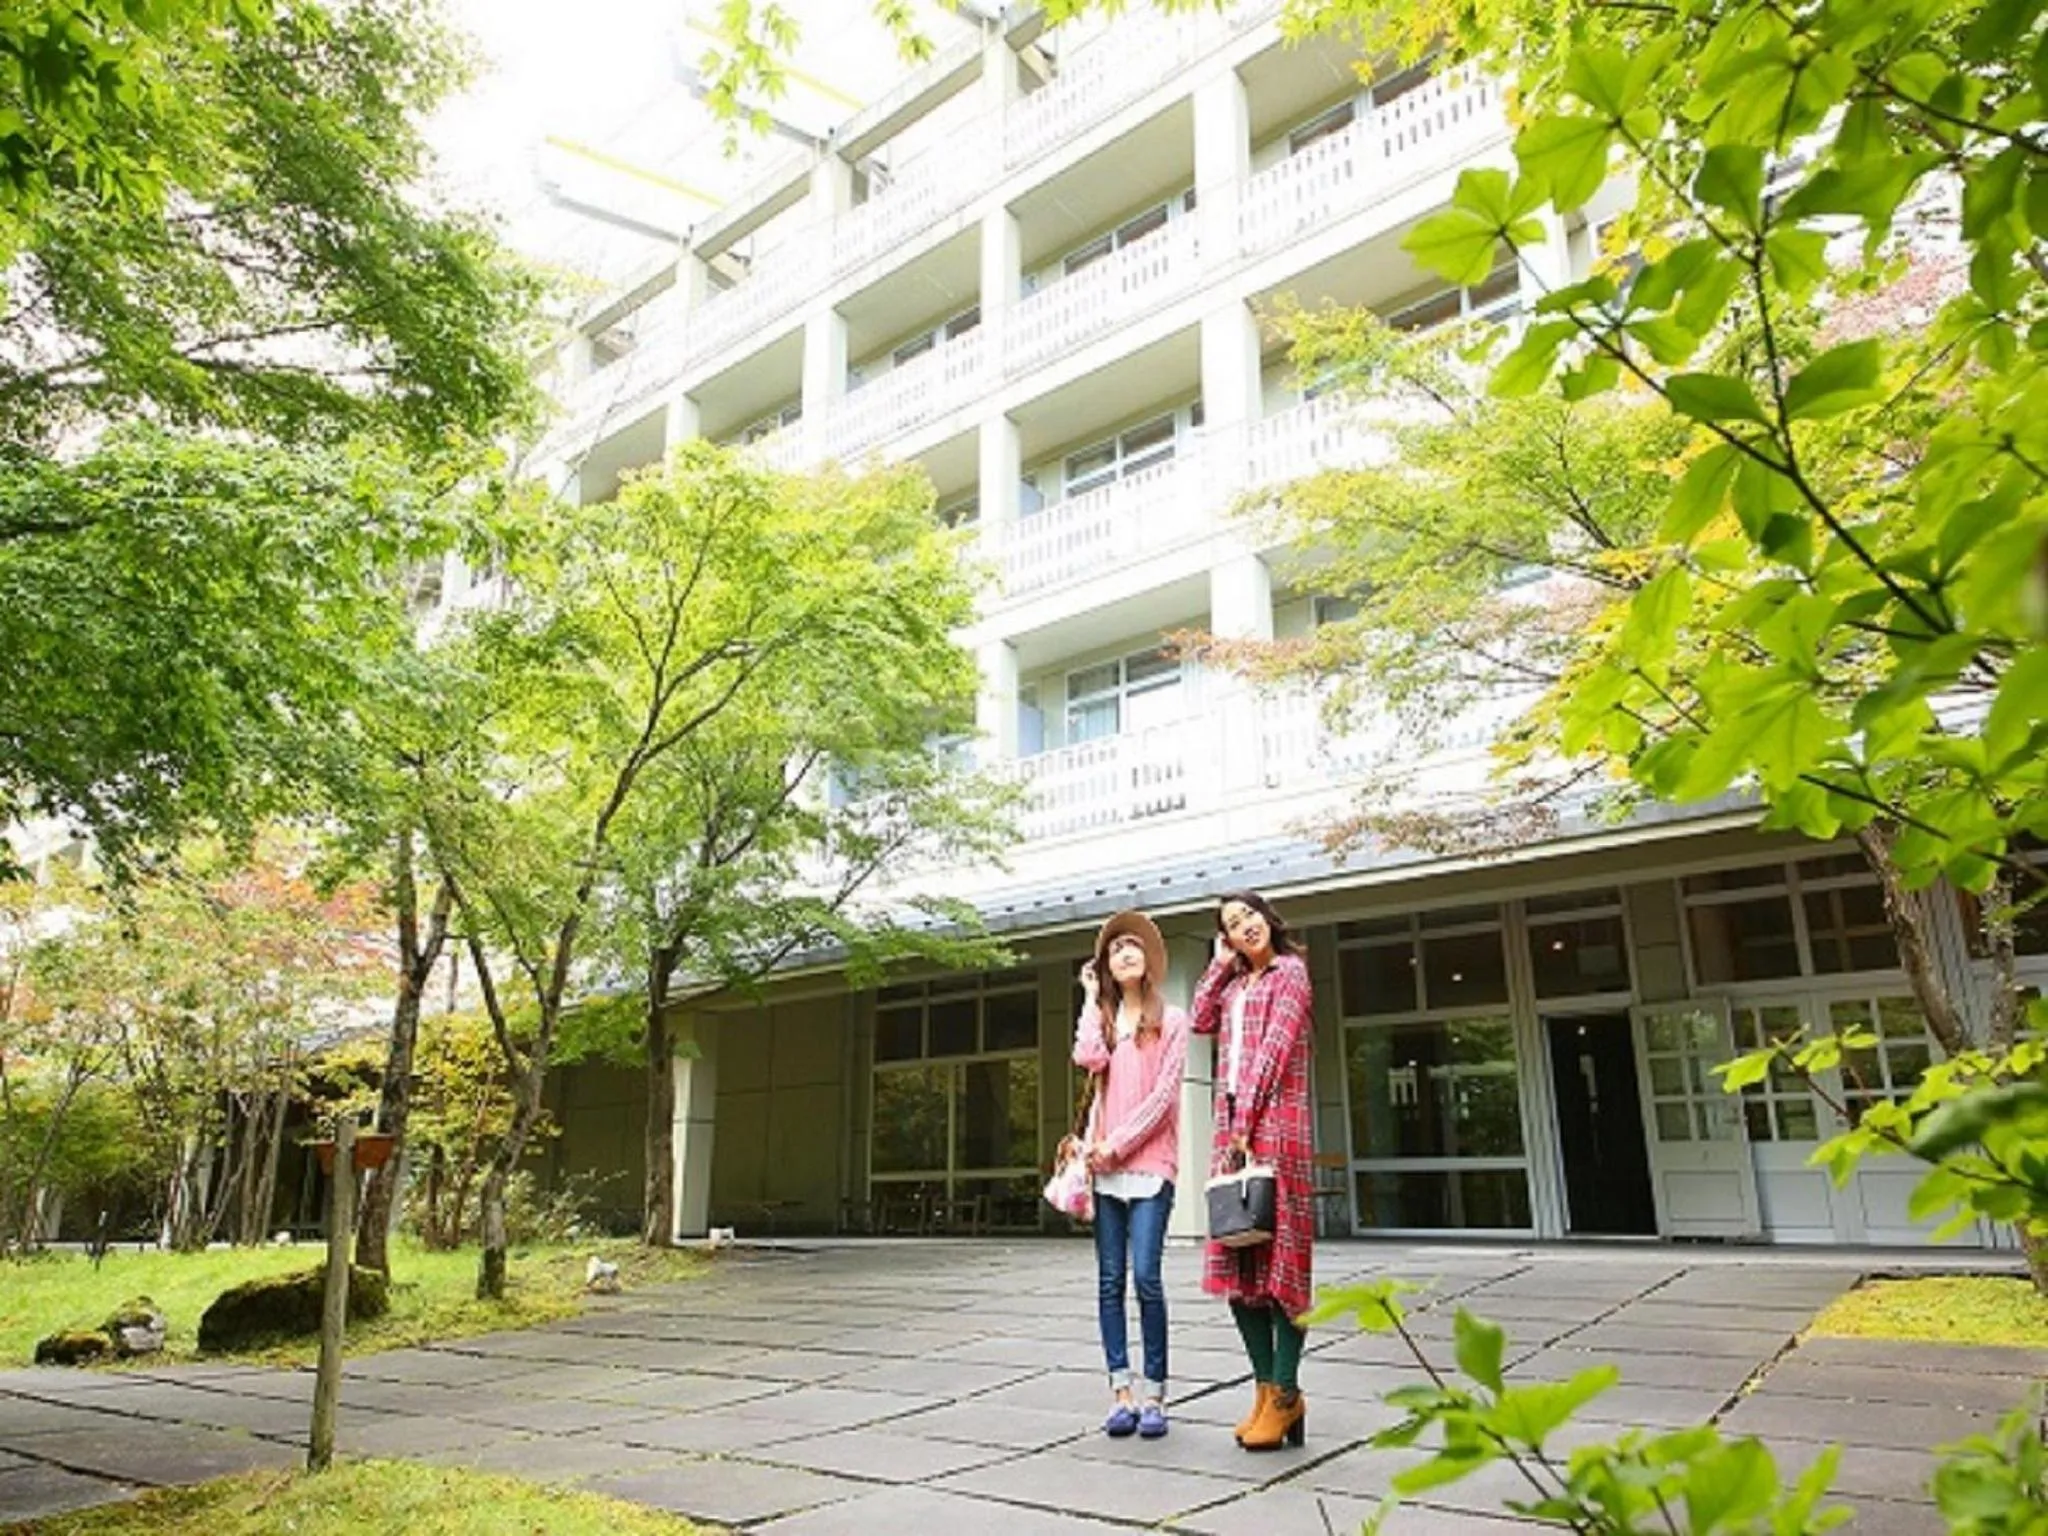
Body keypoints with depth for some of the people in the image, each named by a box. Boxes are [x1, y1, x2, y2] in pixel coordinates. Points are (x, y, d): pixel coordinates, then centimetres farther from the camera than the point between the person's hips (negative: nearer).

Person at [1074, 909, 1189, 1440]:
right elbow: (1088, 1058, -7)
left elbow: (1164, 1093, -4)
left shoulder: (1170, 1020, 4)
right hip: (1106, 1164, 4)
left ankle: (1153, 1395, -1)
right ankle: (1121, 1391, 8)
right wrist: (1091, 998, 2)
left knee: (1146, 1277, -11)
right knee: (1110, 1281, 3)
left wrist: (1119, 1142, -10)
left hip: (1149, 1163, -4)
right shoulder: (1104, 1018, 15)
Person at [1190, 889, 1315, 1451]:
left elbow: (1276, 1047, -9)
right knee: (1237, 1260, 6)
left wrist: (1247, 1119, -15)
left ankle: (1286, 1393, -1)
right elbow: (1201, 1020, 9)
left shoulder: (1289, 971, 1)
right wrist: (1221, 962, 13)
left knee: (1280, 1255, -6)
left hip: (1274, 1121, -8)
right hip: (1232, 1123, 8)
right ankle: (1266, 1384, 13)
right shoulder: (1235, 984, 22)